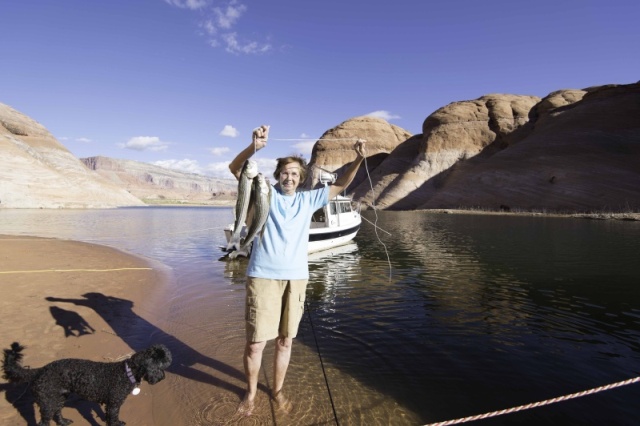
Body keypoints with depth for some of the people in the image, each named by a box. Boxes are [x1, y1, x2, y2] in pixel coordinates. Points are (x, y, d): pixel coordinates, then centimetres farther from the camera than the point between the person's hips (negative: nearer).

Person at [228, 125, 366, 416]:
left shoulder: (308, 199, 12)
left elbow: (341, 185, 15)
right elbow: (235, 168, -6)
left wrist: (358, 159, 0)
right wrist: (254, 147, -25)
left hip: (296, 278, 3)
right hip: (263, 277, -3)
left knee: (285, 341, 14)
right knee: (255, 342, 3)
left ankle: (277, 390, 34)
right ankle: (251, 393, 28)